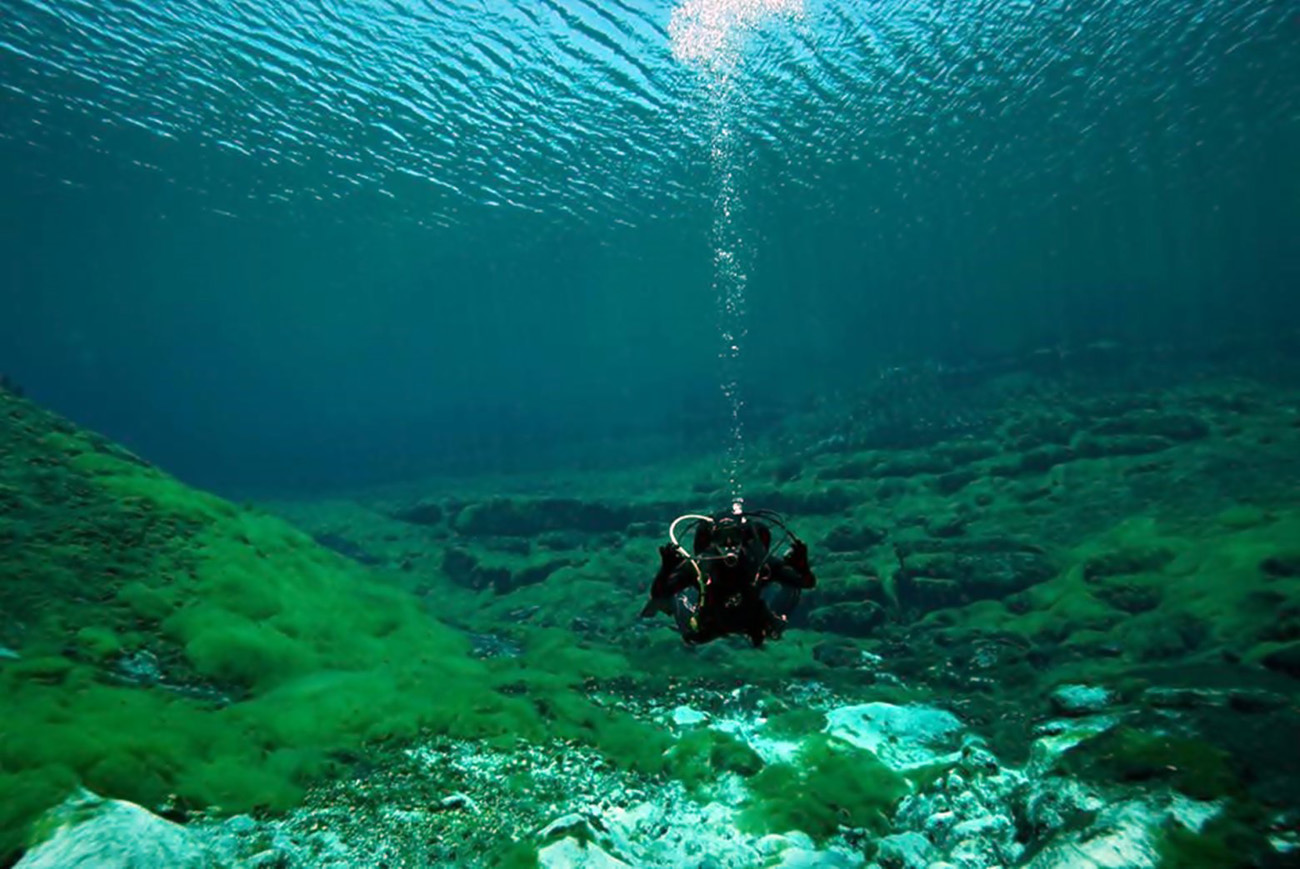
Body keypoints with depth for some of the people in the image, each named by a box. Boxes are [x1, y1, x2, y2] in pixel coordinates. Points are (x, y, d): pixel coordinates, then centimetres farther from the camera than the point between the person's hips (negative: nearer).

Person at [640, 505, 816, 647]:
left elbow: (808, 582, -28)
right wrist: (666, 568, -49)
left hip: (757, 623, 1)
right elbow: (657, 593, -32)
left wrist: (800, 563, -48)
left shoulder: (762, 562, -35)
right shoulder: (699, 565, -36)